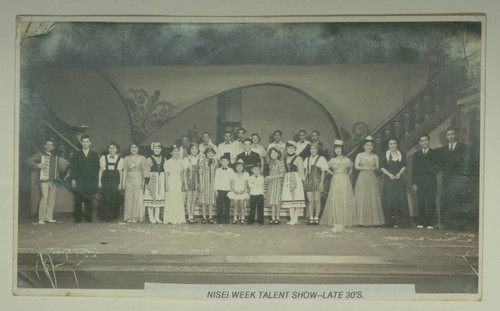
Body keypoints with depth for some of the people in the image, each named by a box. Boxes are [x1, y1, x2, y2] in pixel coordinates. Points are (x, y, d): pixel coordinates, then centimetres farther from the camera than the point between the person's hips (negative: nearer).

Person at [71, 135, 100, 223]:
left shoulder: (94, 154, 11)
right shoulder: (77, 154, 10)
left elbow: (97, 168, 9)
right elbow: (73, 167, 7)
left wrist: (96, 178, 1)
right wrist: (73, 179, -2)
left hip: (91, 181, 0)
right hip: (79, 181, 0)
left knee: (89, 201, 0)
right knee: (78, 200, -2)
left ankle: (88, 217, 6)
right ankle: (77, 218, 3)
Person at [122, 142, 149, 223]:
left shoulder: (142, 158, 6)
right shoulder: (127, 158, 11)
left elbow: (144, 170, 5)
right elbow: (125, 170, 9)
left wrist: (143, 181, -3)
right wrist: (123, 182, 3)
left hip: (138, 179, -2)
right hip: (129, 179, 2)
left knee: (138, 198, -5)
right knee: (129, 198, 0)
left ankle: (137, 217, -1)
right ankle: (129, 217, 4)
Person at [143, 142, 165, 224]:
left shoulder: (164, 159, 10)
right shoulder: (149, 159, 0)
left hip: (161, 180, 3)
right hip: (152, 181, -3)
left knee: (159, 198, 3)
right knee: (151, 198, -4)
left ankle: (157, 217, 10)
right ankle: (151, 217, 2)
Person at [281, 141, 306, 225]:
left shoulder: (298, 158, 0)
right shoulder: (285, 159, 15)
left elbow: (301, 171, -3)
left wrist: (302, 180, -10)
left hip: (296, 179, -5)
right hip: (287, 180, 5)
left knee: (296, 198, -7)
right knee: (289, 199, 1)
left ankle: (295, 218, -7)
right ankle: (292, 218, 2)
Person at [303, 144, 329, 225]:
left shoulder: (321, 159, 3)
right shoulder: (307, 159, 17)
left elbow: (323, 172, -1)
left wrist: (321, 182, -9)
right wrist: (305, 180, 8)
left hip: (317, 181, -4)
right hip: (309, 181, 4)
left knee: (317, 200, -6)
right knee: (310, 200, 1)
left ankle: (316, 217, -3)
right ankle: (311, 218, 4)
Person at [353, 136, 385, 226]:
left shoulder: (375, 156, 12)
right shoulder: (360, 155, 4)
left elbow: (377, 167, 12)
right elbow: (356, 166, -5)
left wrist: (374, 168, -10)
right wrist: (365, 168, -15)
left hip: (372, 178, 2)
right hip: (362, 177, -2)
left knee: (373, 198, -3)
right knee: (362, 198, -5)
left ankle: (373, 220, 1)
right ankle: (362, 220, -3)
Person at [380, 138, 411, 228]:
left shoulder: (402, 155, 11)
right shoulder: (385, 155, 7)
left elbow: (404, 166, 6)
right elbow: (382, 167, 2)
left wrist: (399, 173, -12)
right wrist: (389, 174, -13)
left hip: (399, 179, 1)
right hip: (388, 180, -1)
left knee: (400, 199, -4)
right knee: (389, 201, -4)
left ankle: (399, 221, -3)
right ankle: (390, 222, -3)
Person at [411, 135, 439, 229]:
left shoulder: (434, 153, 8)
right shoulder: (416, 154, 13)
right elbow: (413, 169, 8)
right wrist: (413, 183, 2)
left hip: (431, 181, -2)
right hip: (420, 181, 2)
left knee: (431, 203, -3)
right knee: (421, 203, 1)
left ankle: (430, 223, 1)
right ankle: (420, 222, 7)